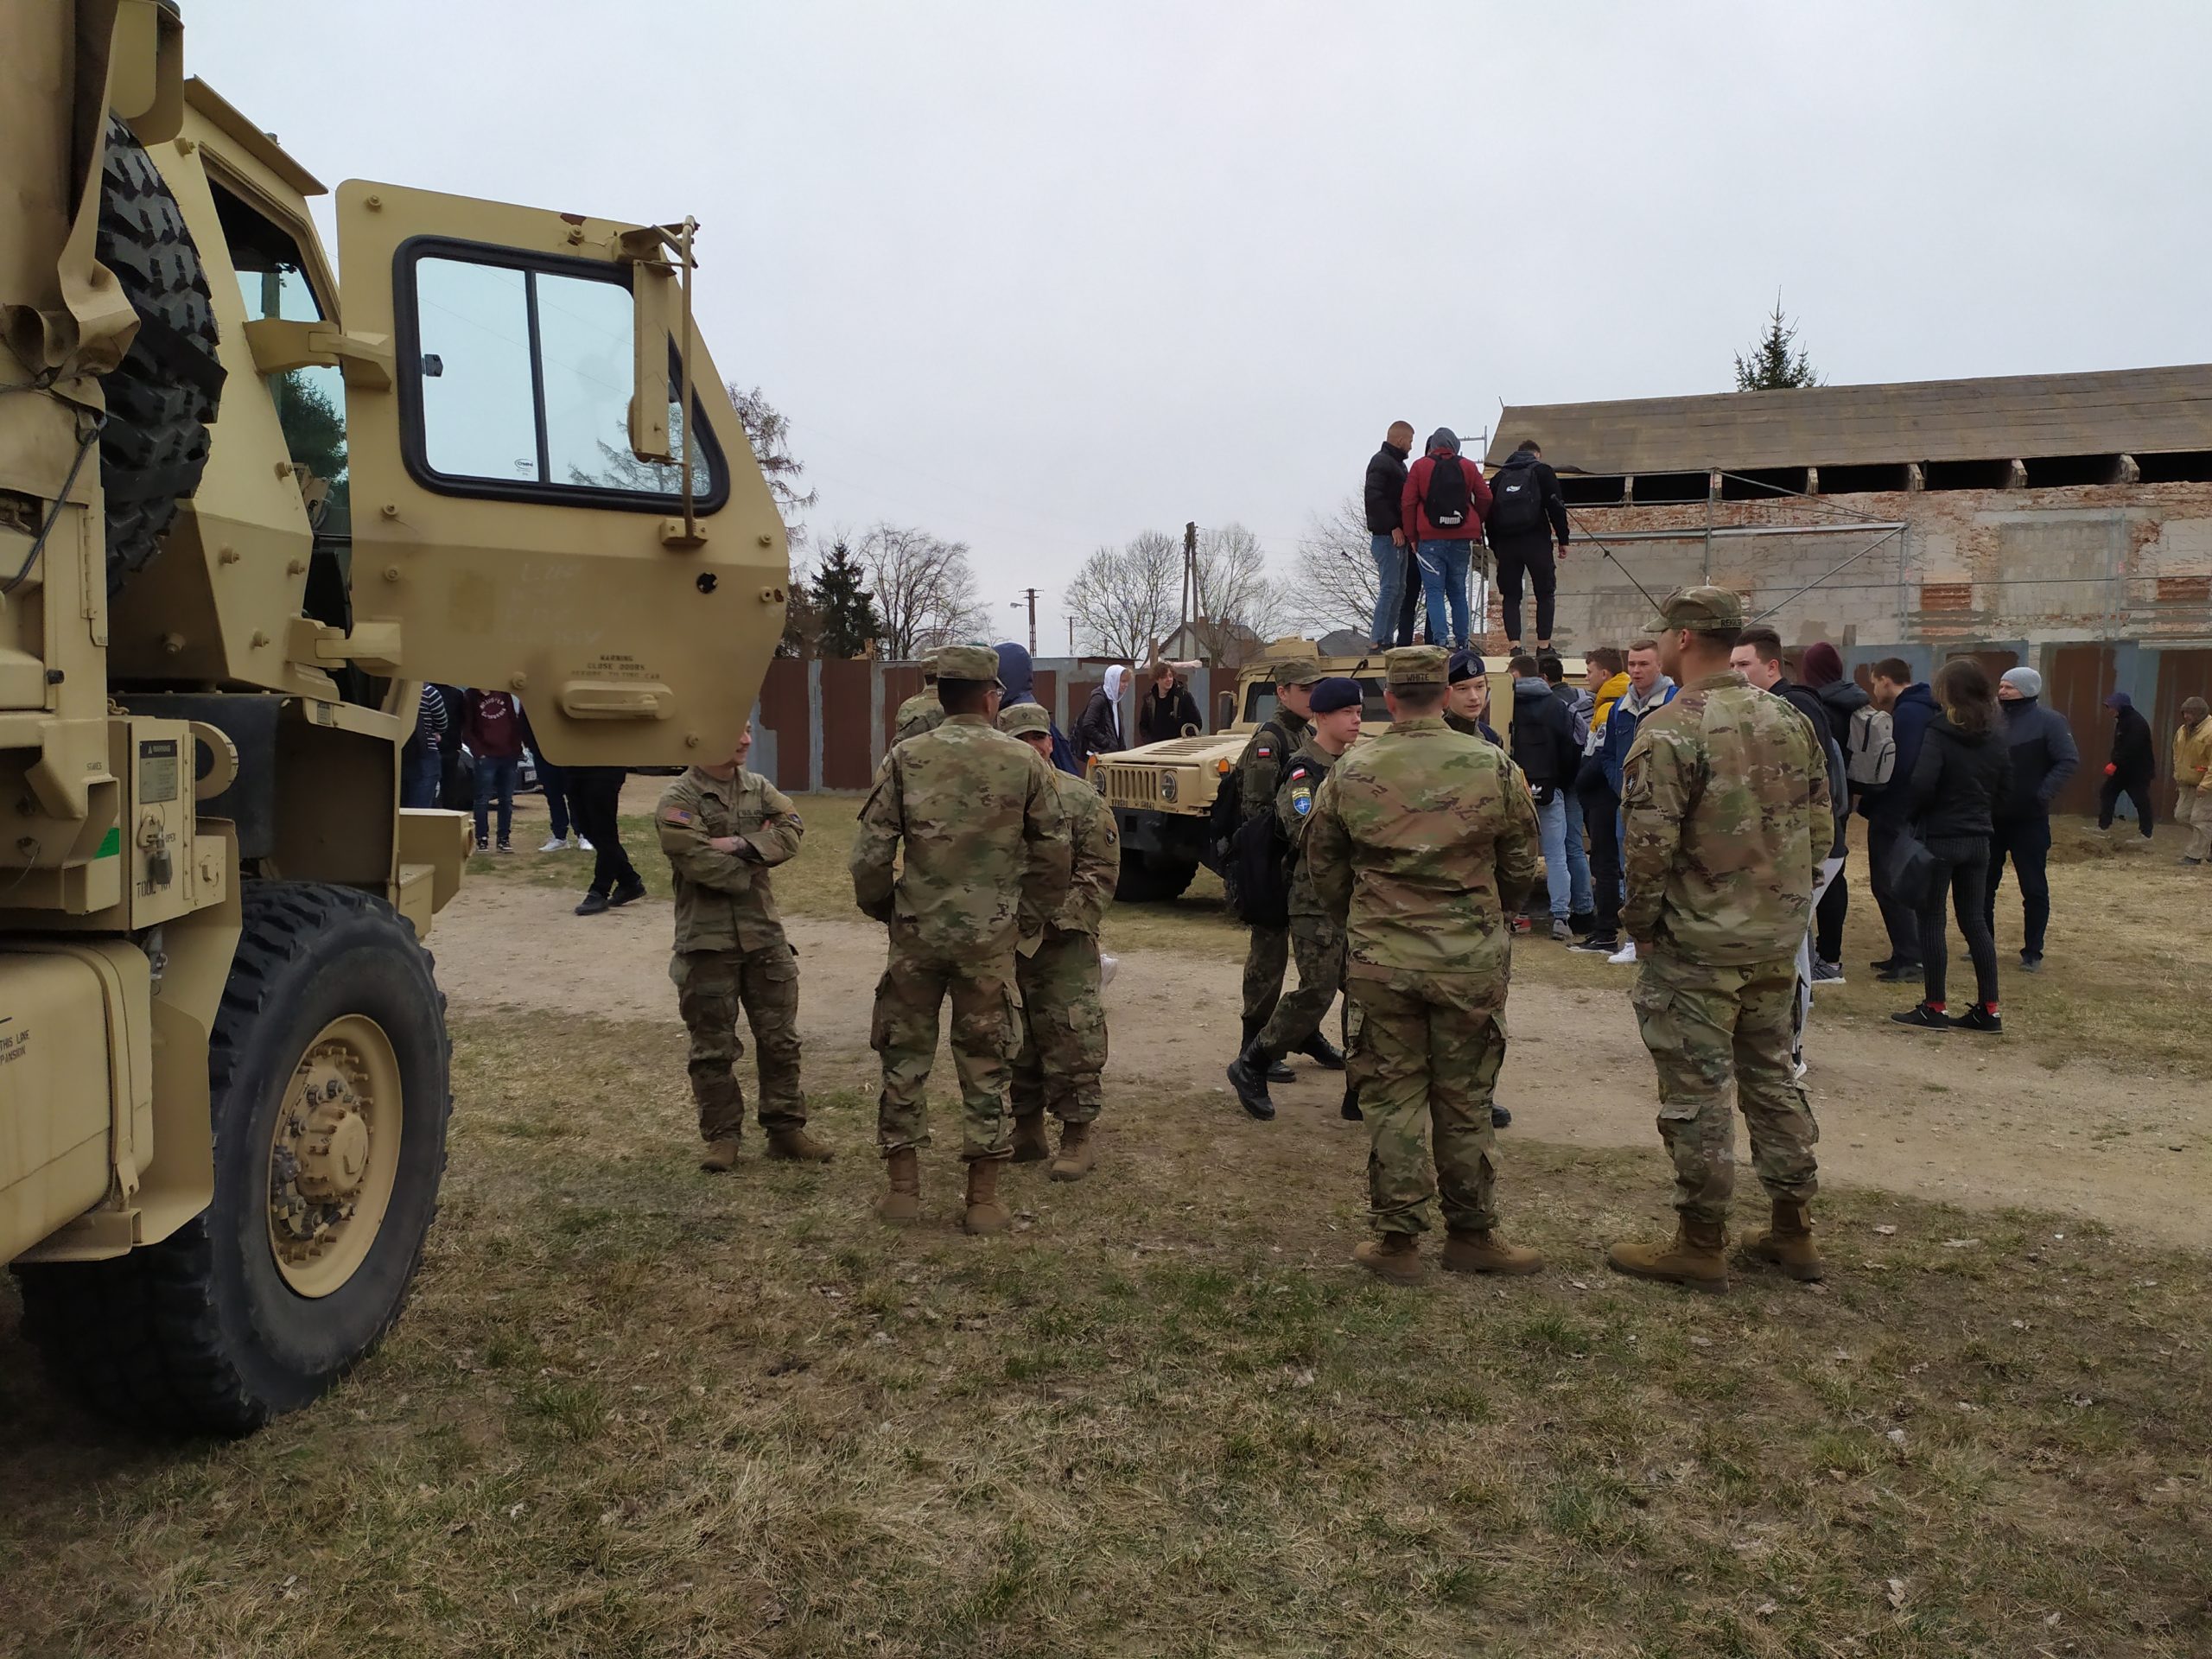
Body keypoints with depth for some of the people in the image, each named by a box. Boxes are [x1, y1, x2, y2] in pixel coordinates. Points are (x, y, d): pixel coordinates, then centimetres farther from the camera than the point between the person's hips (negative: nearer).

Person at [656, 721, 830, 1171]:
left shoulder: (760, 788, 8)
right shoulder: (678, 799, -9)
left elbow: (791, 831, -7)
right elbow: (698, 861, -20)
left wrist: (740, 845, -19)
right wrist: (755, 865, -9)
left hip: (765, 932, 5)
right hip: (707, 940, -4)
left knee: (779, 1039, 9)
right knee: (713, 1048, 5)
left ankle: (786, 1128, 21)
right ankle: (722, 1135, 19)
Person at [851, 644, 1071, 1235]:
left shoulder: (906, 757, -3)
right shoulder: (1024, 761, -1)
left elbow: (870, 852, -4)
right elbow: (1054, 854, 2)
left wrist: (881, 909, 13)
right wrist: (1030, 919, 15)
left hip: (917, 933, 0)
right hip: (990, 937, 0)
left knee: (905, 1057, 13)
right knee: (984, 1066, 9)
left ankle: (902, 1187, 20)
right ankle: (983, 1201, 14)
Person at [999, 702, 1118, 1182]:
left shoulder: (1081, 801, -4)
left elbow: (1100, 871, -6)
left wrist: (1056, 921, -12)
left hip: (1062, 945, -4)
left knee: (1070, 1040, -4)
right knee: (1014, 1043, 12)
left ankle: (1078, 1137, 8)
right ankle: (1027, 1133, 25)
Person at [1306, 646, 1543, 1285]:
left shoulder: (1350, 772, -4)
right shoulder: (1492, 766, -5)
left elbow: (1323, 867, 6)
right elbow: (1520, 866, 4)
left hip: (1379, 961, 0)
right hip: (1471, 961, 0)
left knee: (1392, 1097, 9)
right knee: (1464, 1101, 12)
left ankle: (1397, 1240, 14)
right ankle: (1471, 1235, 23)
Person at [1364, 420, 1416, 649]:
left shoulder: (1396, 463, 22)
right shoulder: (1381, 462, -9)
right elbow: (1374, 498, -20)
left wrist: (1404, 529, 12)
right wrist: (1393, 527, -20)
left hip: (1397, 536, 10)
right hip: (1386, 536, -10)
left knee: (1399, 589, 10)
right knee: (1389, 587, -12)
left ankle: (1387, 639, 12)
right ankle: (1378, 642, -12)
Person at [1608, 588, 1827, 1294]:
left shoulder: (1668, 732, -17)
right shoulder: (1788, 719, 5)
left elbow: (1650, 847, -21)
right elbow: (1819, 824, 10)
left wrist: (1640, 923, -6)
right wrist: (1789, 904, 17)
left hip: (1695, 945, -7)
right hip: (1778, 941, 7)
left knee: (1696, 1093, 2)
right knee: (1772, 1077, 18)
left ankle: (1701, 1246, 12)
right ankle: (1793, 1232, 28)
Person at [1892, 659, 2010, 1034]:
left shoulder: (1939, 733, -14)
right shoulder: (1997, 738, 7)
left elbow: (1922, 783, -22)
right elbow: (2004, 788, 12)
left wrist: (1907, 817, -7)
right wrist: (1981, 817, 18)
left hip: (1938, 837, -6)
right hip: (1978, 840, 6)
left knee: (1931, 921, 2)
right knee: (1975, 921, 11)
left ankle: (1934, 1008, 5)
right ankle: (1988, 1009, 13)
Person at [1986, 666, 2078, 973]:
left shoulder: (2049, 721, -9)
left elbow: (2069, 761, -14)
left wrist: (2042, 794, -21)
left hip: (2029, 820, -5)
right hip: (1992, 818, 5)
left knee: (2034, 888, 4)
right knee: (1984, 884, 10)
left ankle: (2032, 953, 13)